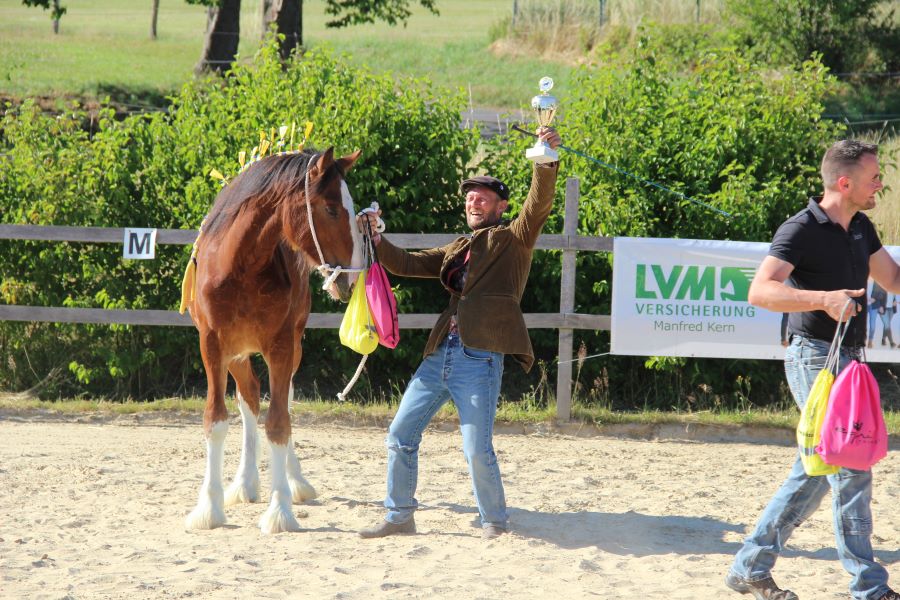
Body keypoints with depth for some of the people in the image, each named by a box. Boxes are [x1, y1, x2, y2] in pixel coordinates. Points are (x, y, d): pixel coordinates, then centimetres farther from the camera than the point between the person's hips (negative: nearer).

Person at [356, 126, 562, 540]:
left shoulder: (513, 240, 5)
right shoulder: (457, 250, 23)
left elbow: (538, 204, -11)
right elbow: (408, 265, 20)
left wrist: (546, 162, -26)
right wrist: (376, 241, 4)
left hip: (480, 356, -7)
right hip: (441, 354, 7)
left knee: (477, 451, -10)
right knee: (400, 436, 8)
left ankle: (495, 523, 9)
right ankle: (399, 516, 19)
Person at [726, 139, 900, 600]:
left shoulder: (861, 230, 13)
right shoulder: (802, 230, -13)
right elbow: (760, 291, -24)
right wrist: (824, 298, -36)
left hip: (848, 358, 9)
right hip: (816, 358, -9)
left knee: (817, 470, 11)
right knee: (850, 466, -9)